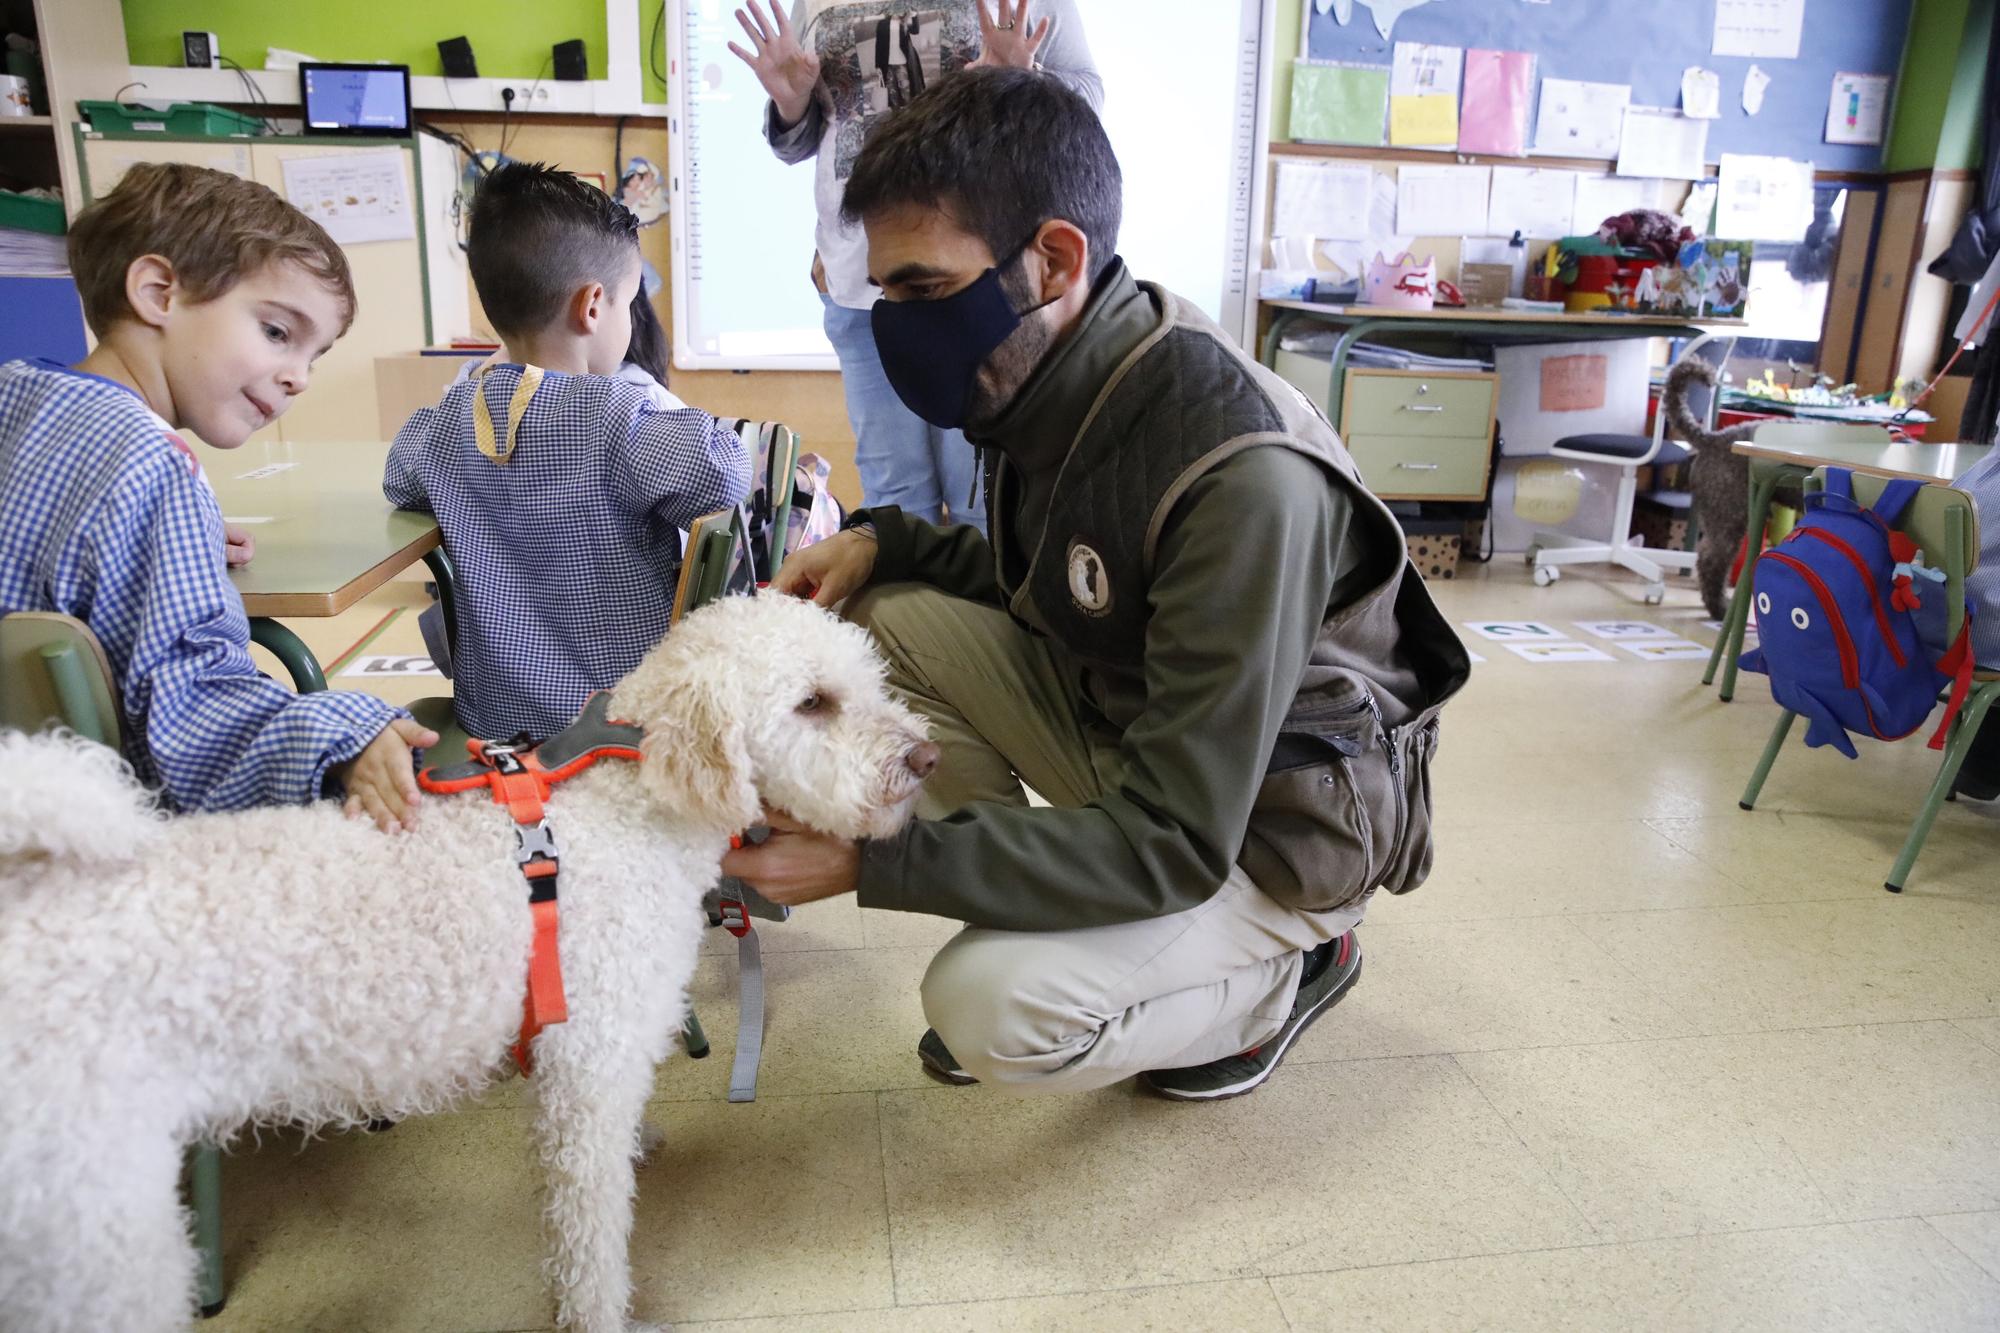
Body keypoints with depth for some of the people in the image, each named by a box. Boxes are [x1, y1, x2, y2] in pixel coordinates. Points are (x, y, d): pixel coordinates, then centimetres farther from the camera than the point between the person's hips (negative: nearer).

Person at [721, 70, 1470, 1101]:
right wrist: (882, 542, -8)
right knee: (886, 617, -6)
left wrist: (869, 859, -32)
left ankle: (1282, 970, 4)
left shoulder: (1243, 479, -35)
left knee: (995, 1012, -25)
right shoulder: (1056, 389, -9)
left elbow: (1172, 844, -32)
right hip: (1128, 728, 7)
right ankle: (1018, 910, 6)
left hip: (1274, 828, -7)